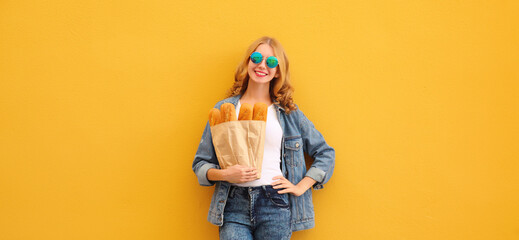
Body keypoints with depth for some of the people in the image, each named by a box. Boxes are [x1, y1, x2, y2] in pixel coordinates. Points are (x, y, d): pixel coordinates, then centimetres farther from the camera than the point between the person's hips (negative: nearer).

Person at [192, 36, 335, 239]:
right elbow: (200, 163, 11)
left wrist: (300, 187, 4)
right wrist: (224, 174, -8)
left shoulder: (289, 112, 11)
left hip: (276, 205, 1)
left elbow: (325, 154, 15)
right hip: (234, 205, 0)